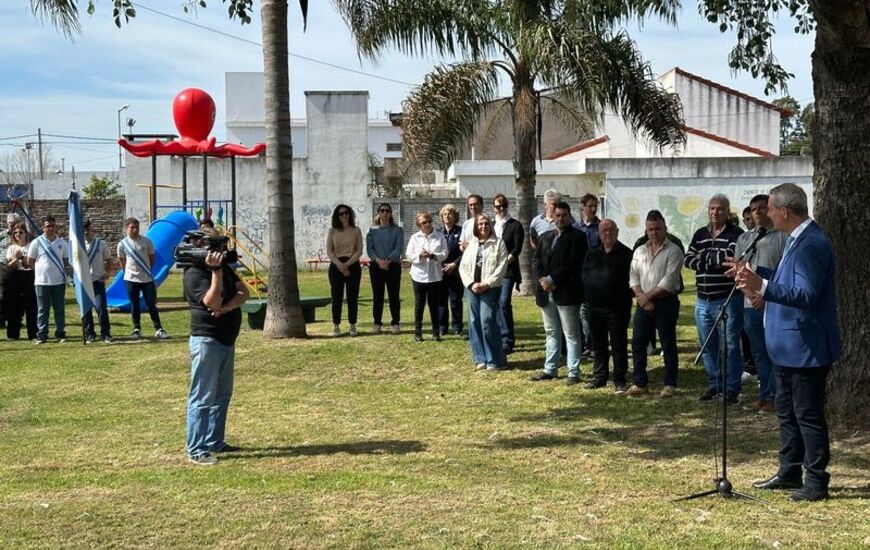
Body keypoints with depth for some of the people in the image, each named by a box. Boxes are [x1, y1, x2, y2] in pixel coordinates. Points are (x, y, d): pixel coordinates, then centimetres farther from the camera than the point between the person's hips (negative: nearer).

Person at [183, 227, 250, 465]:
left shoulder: (225, 267, 11)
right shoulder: (194, 273, -15)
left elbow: (243, 293, 0)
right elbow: (213, 302, -26)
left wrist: (227, 307, -18)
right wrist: (216, 271, -30)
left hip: (227, 340, 9)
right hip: (207, 340, -9)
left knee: (222, 394, 15)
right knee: (202, 397, -7)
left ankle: (215, 442, 25)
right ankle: (196, 451, -4)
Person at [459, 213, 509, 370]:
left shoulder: (498, 243, 1)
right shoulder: (471, 244, 14)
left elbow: (501, 266, -7)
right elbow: (463, 267, 9)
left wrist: (487, 284, -13)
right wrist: (471, 284, -6)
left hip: (490, 288, -5)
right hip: (472, 288, 5)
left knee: (487, 322, -11)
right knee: (474, 322, 5)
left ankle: (494, 360, -4)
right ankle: (480, 359, 12)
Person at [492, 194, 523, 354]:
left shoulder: (515, 225, 1)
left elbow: (517, 249, -7)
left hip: (508, 270, -5)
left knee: (504, 303, -14)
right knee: (496, 304, 5)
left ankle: (507, 341, -9)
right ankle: (501, 338, 15)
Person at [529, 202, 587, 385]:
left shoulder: (577, 237, -5)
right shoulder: (546, 237, 16)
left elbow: (573, 264, -13)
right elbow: (538, 259, 11)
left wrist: (552, 279, -15)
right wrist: (543, 280, -6)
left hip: (566, 292, -6)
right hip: (547, 292, 6)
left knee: (571, 334, -1)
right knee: (551, 332, 14)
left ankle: (573, 373, 2)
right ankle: (550, 369, 22)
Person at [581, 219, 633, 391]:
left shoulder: (626, 254, -2)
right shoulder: (592, 253, 12)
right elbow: (584, 275, 14)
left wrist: (624, 297, -11)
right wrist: (588, 296, 4)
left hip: (617, 307, -5)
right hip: (595, 307, 5)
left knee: (619, 344, 0)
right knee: (598, 345, 12)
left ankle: (620, 380, 7)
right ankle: (599, 377, 22)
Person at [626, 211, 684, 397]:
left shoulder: (673, 251, -5)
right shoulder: (640, 251, 14)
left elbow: (669, 281, -13)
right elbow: (633, 276, 9)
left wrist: (648, 296, -13)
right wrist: (641, 296, -8)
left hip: (666, 303, -5)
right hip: (644, 304, 5)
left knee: (668, 345, 1)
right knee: (638, 343, 4)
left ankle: (670, 384, 8)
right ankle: (639, 384, 12)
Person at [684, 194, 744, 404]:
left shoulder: (735, 234, -4)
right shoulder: (700, 235, 13)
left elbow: (731, 257, -20)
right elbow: (688, 259, 2)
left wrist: (705, 257, -7)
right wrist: (716, 262, -10)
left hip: (727, 300, -6)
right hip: (703, 301, 6)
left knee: (730, 345, -4)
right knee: (708, 345, 12)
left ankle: (732, 388, 3)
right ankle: (714, 384, 23)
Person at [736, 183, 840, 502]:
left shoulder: (812, 245, -22)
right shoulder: (796, 240, 12)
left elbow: (806, 294, -29)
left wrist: (763, 286, -38)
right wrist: (756, 275, 19)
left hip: (806, 347, -11)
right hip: (788, 346, 11)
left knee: (808, 414, -2)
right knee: (787, 411, 18)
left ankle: (816, 482, 7)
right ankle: (789, 472, 29)